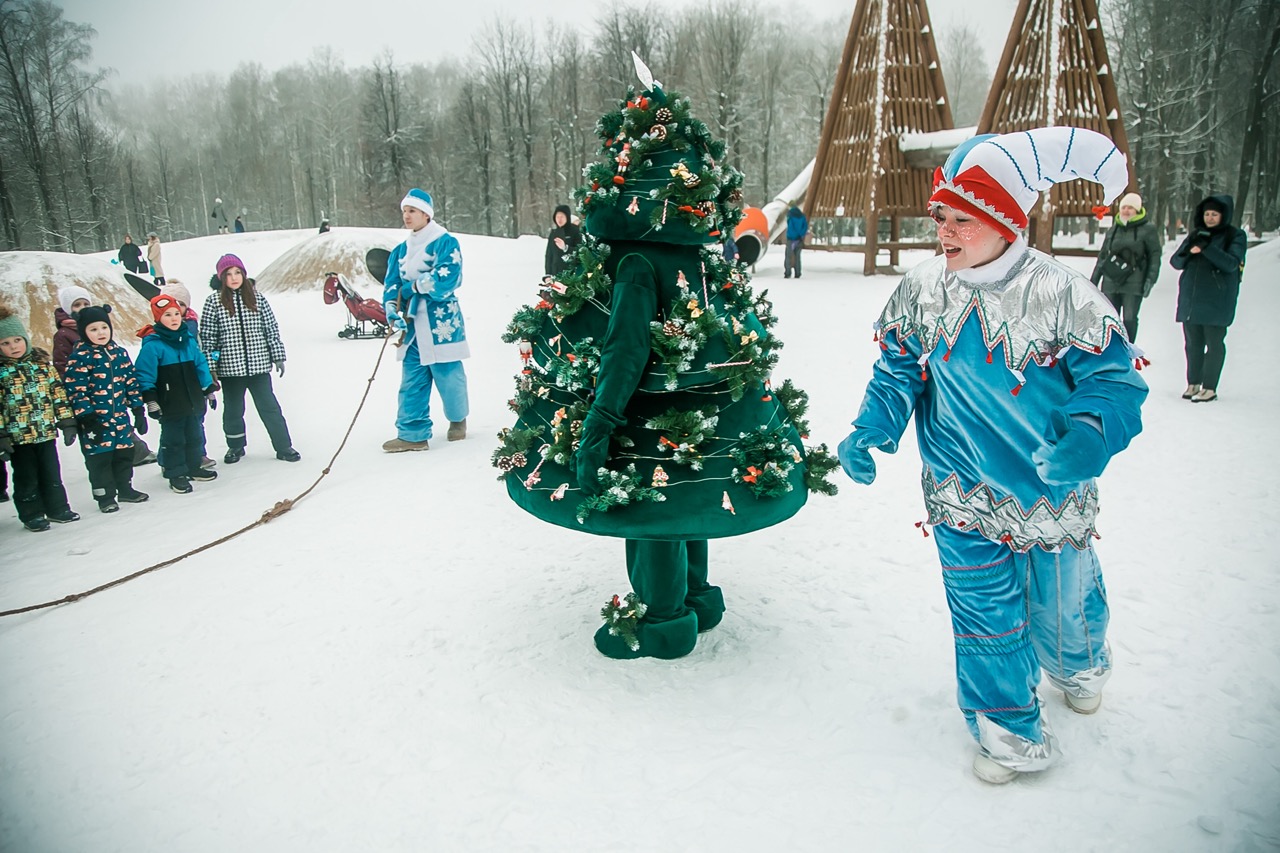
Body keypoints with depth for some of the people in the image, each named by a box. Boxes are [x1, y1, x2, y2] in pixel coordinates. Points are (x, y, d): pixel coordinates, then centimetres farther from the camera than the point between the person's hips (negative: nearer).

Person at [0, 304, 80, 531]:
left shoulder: (42, 362, 4)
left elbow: (58, 392, 7)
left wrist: (67, 421, 4)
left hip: (46, 431, 3)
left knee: (51, 472, 12)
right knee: (26, 477, 7)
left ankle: (57, 508, 24)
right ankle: (32, 515, 17)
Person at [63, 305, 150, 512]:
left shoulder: (120, 353, 7)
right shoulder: (79, 358, -9)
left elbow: (132, 383, 11)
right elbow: (76, 392, -12)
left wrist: (138, 411, 8)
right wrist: (87, 418, -16)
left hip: (120, 417, 5)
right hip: (95, 420, -5)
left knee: (124, 455, 14)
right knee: (99, 458, 3)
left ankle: (125, 488, 30)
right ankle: (105, 496, 14)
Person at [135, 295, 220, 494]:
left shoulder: (189, 340, 5)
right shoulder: (152, 345, -13)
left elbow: (201, 365, 13)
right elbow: (145, 375, -13)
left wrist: (209, 390, 14)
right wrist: (150, 400, -16)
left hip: (193, 401, 6)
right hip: (170, 405, -6)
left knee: (194, 436, 18)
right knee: (173, 440, 5)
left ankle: (193, 467, 33)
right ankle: (176, 474, 15)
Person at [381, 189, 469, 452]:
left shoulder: (445, 242, -5)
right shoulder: (402, 250, 15)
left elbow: (447, 278, -19)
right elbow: (391, 285, 8)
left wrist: (412, 286, -11)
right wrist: (392, 311, -12)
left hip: (441, 323, -6)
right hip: (412, 326, 6)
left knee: (448, 376, 3)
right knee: (411, 381, 4)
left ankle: (458, 419, 28)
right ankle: (412, 433, 8)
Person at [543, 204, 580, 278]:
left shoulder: (575, 231, 0)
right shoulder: (553, 233, 14)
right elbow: (549, 254, 15)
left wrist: (565, 248, -24)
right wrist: (548, 274, 9)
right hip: (556, 273, 4)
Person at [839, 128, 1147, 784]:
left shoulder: (1059, 294, -16)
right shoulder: (920, 293, -5)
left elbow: (1115, 379, -12)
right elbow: (897, 372, 4)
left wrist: (1088, 436, -32)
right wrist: (871, 431, -12)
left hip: (1053, 492, -1)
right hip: (963, 497, 2)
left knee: (1062, 605, 19)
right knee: (985, 615, 11)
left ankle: (1078, 667, 57)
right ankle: (1009, 729, 34)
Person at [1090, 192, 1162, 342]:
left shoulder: (1147, 229, -1)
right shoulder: (1113, 230, 13)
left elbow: (1155, 255, -2)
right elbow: (1102, 256, 17)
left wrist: (1150, 279, -11)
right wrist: (1094, 280, 15)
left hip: (1133, 284, -4)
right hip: (1110, 282, 4)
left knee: (1129, 319, -4)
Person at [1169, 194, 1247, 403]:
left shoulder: (1235, 236, 0)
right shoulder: (1196, 235, 12)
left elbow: (1231, 264, -15)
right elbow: (1176, 262, 6)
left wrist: (1207, 247, -26)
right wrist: (1188, 250, -15)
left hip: (1217, 301, -4)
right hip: (1190, 299, 5)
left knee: (1214, 343, -3)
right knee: (1192, 343, 9)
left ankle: (1210, 388, -1)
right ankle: (1193, 384, 18)